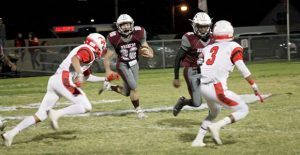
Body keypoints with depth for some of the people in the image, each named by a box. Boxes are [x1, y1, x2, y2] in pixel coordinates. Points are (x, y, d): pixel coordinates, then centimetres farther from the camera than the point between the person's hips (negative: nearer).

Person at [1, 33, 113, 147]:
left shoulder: (82, 50, 29)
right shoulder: (87, 50, 0)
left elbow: (86, 76, 36)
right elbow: (74, 59, -22)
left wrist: (104, 79, 39)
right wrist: (79, 74, -30)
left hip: (54, 80, 9)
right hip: (65, 80, -9)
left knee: (40, 115, 7)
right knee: (86, 107, -7)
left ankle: (11, 133, 0)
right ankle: (56, 114, -19)